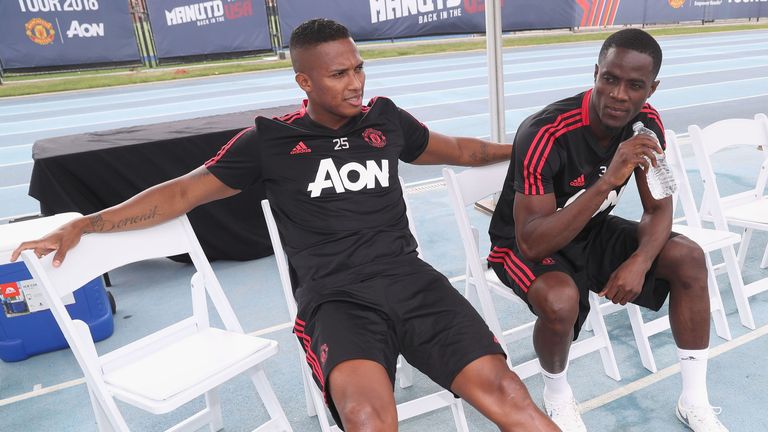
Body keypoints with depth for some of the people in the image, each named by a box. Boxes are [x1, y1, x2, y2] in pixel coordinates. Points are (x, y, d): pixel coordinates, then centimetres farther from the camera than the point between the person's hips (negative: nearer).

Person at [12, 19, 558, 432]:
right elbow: (184, 191, 12)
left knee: (500, 388, -20)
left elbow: (454, 149, 32)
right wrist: (85, 224, 8)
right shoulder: (271, 140, 7)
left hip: (409, 279, 3)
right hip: (336, 298, -3)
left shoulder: (385, 118, 15)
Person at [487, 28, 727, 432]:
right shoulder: (546, 134, -32)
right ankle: (557, 395, -1)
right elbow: (532, 243, -36)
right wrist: (607, 182, -44)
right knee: (561, 300, -36)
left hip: (592, 231, 6)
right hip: (525, 245, -6)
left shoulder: (646, 122, -11)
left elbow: (659, 206, -4)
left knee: (689, 259, -8)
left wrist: (640, 261, -24)